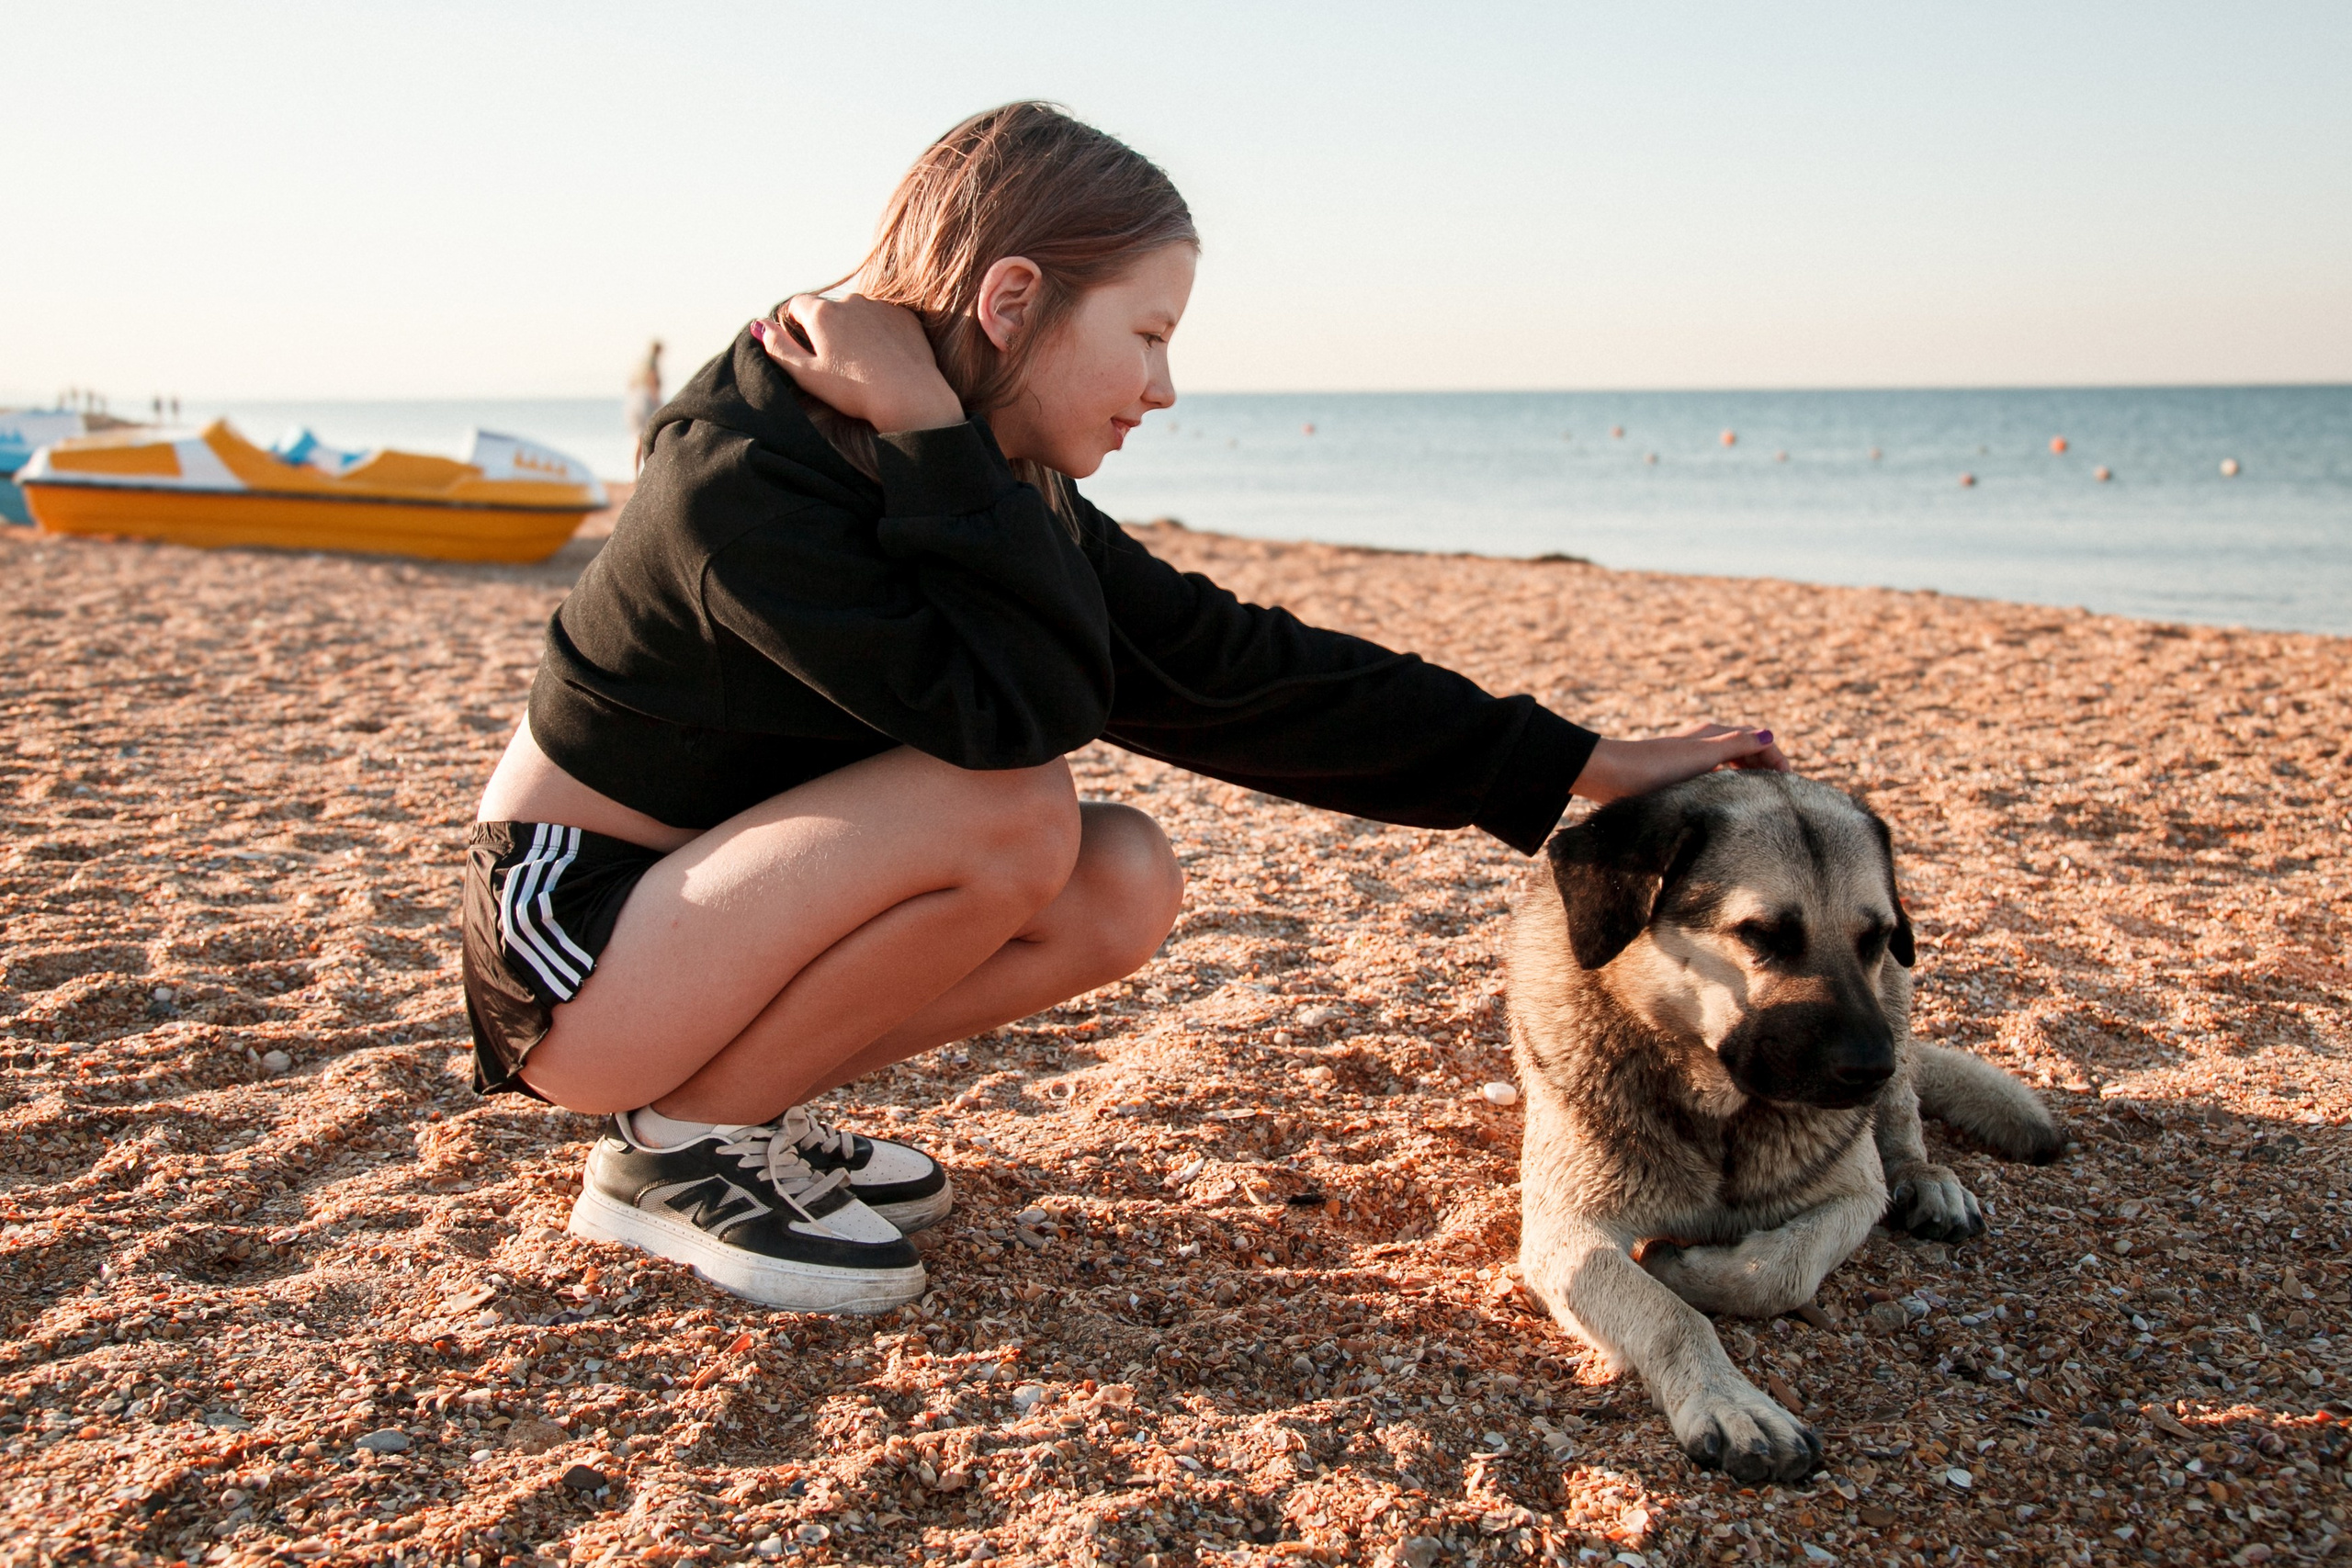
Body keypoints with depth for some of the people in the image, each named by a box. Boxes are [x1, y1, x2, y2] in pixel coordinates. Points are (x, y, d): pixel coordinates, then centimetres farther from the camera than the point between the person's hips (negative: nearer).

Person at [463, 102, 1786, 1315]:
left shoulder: (1004, 490, 0)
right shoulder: (742, 475, -25)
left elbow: (1225, 668, -1)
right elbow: (1019, 709, -32)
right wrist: (927, 428, -28)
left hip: (718, 902, 8)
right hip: (574, 950, -8)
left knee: (1127, 886, -9)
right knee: (1014, 811, -27)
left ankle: (741, 1106, 3)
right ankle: (675, 1150, -11)